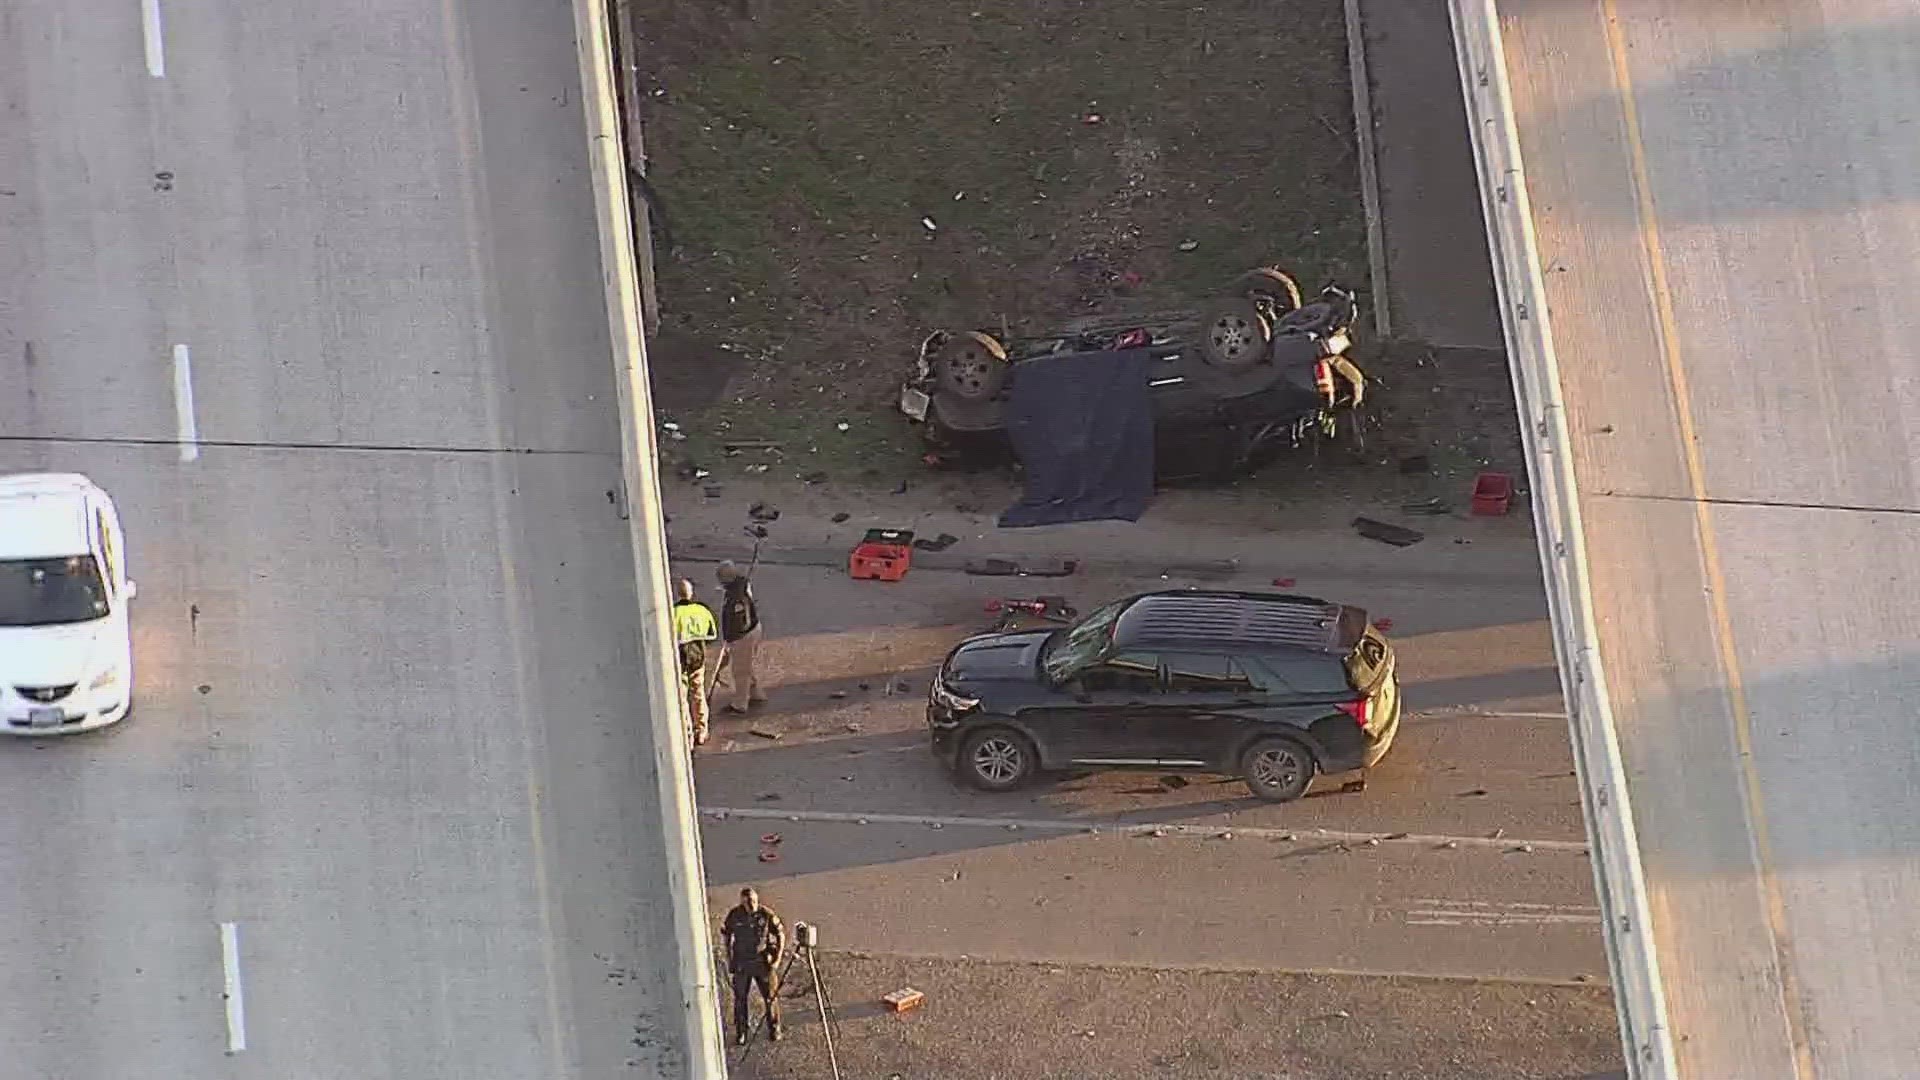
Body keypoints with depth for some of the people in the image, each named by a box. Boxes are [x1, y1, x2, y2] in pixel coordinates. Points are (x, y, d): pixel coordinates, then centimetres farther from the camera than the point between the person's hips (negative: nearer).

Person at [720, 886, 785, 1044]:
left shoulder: (766, 914, -12)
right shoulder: (734, 915, -8)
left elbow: (781, 934, -1)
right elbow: (725, 933, 9)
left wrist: (778, 958, -5)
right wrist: (728, 957, 8)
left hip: (764, 963, -1)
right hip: (741, 964, 1)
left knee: (771, 996, 4)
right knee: (740, 999, 5)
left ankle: (774, 1030, 21)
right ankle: (740, 1033, 18)